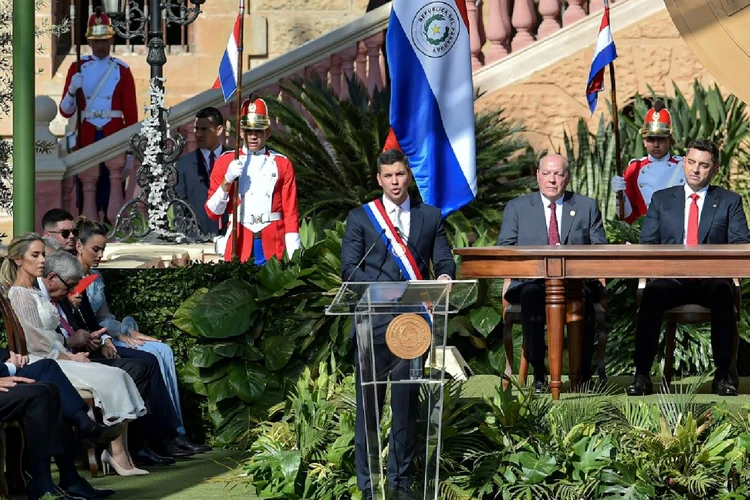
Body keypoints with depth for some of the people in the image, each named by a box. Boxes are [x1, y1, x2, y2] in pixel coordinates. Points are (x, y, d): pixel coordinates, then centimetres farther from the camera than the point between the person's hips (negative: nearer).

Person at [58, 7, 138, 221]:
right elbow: (66, 111, 2)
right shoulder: (78, 67, 5)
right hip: (86, 138, 1)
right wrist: (72, 90, -18)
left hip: (114, 138, -1)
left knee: (112, 189, 0)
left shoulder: (122, 70, 3)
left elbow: (131, 112, 2)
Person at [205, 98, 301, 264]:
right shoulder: (225, 161, 7)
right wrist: (227, 181, -12)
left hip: (272, 246, 0)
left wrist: (294, 255, -3)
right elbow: (212, 212, 3)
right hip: (238, 244, 0)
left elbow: (291, 213, 5)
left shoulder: (282, 164, 7)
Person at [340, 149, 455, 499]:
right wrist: (387, 289, -18)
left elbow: (444, 259, 7)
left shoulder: (430, 216, 12)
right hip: (373, 322, -2)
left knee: (406, 403, 6)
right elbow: (349, 269, -2)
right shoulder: (359, 217, 6)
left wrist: (444, 276, -17)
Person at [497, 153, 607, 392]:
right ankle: (538, 371, -30)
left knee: (584, 296, -36)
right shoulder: (517, 207, 15)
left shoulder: (587, 206, 16)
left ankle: (583, 371, -26)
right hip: (533, 280, 0)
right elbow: (504, 249, 6)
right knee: (531, 295, -37)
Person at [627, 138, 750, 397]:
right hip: (670, 278, 1)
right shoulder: (661, 199, 17)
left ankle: (722, 376, -29)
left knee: (723, 295, -36)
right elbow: (646, 244, 11)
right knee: (652, 294, -34)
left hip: (711, 279, -1)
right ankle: (641, 375, -32)